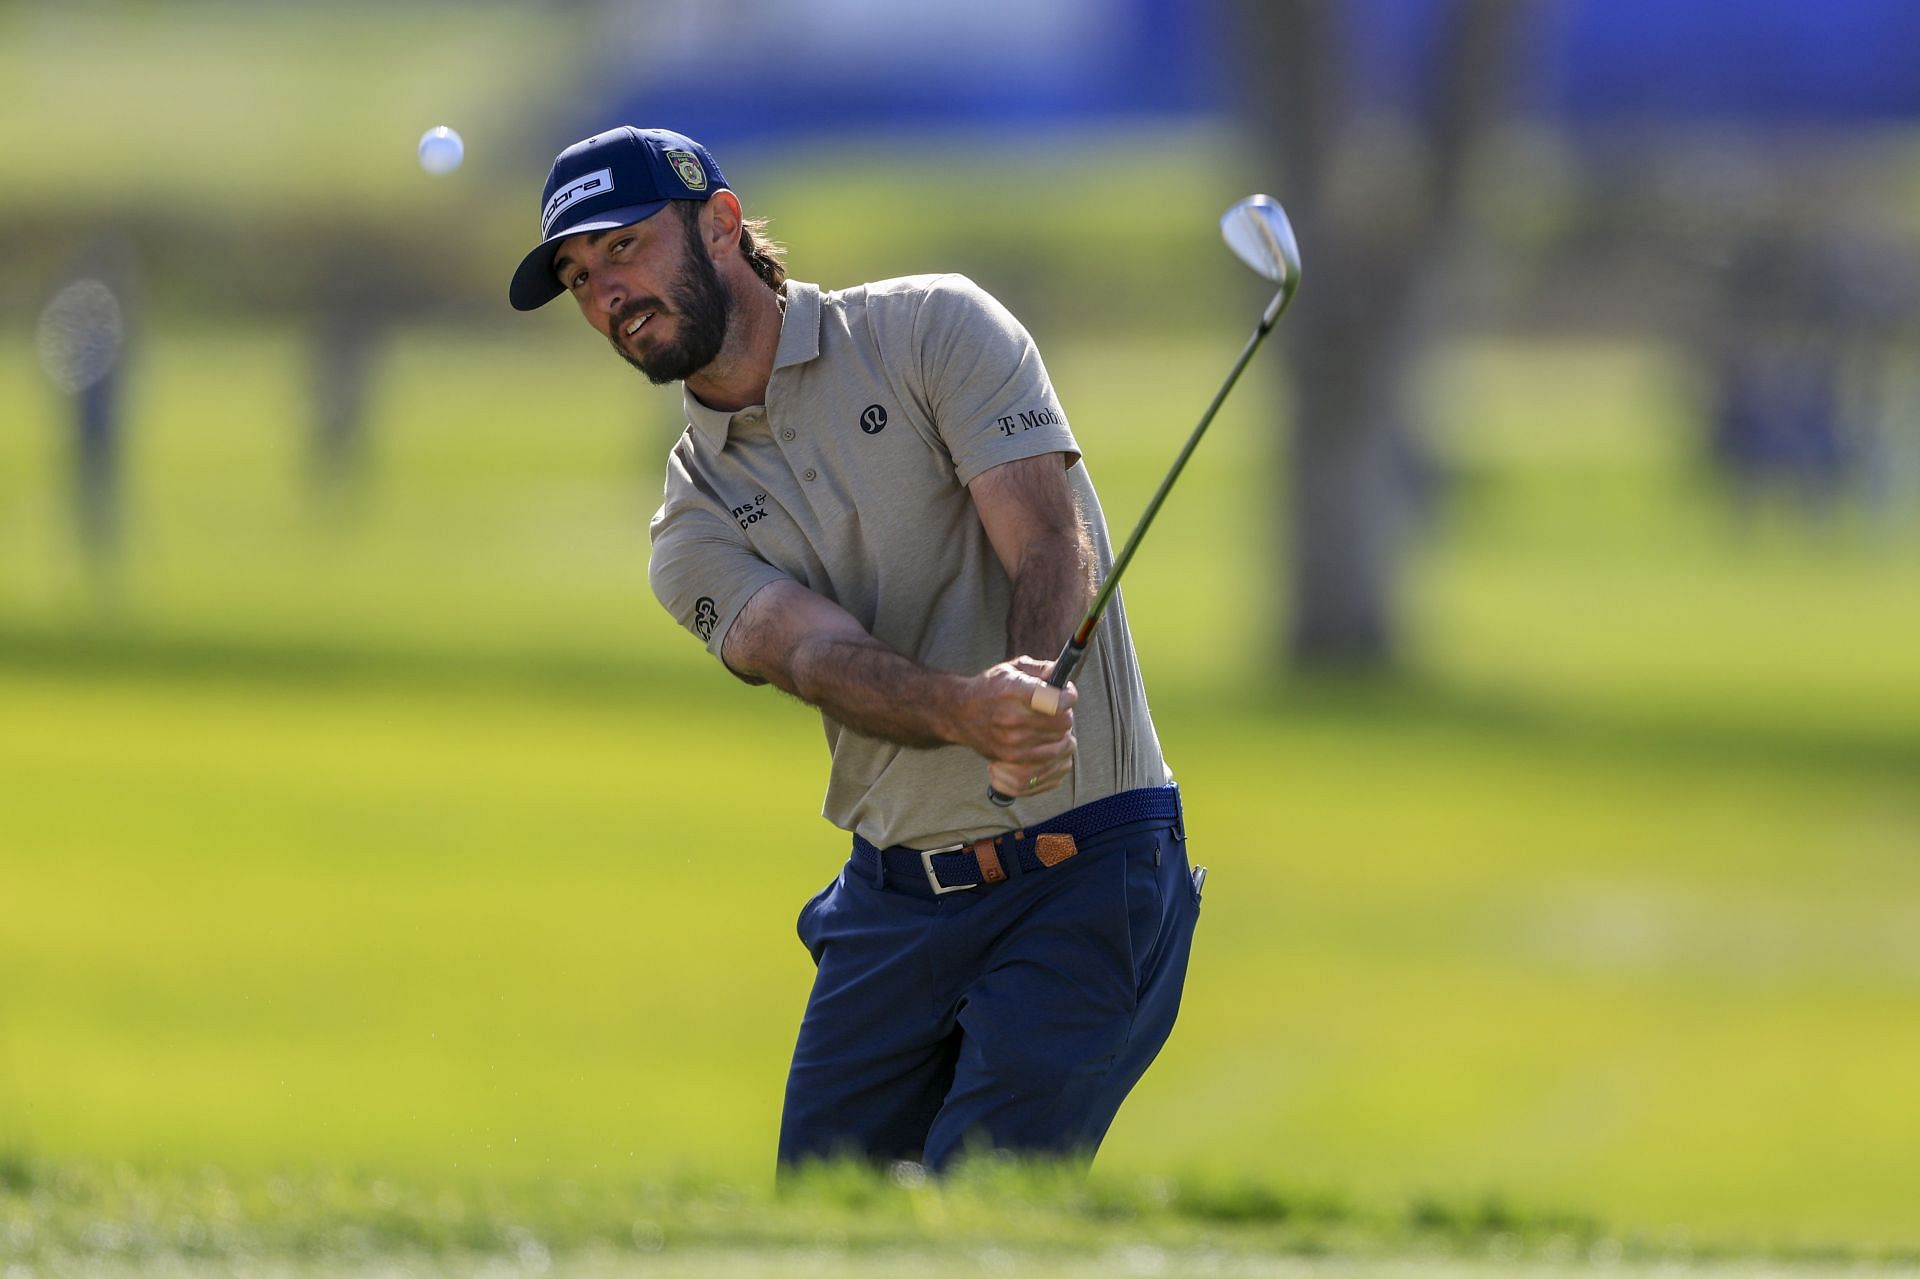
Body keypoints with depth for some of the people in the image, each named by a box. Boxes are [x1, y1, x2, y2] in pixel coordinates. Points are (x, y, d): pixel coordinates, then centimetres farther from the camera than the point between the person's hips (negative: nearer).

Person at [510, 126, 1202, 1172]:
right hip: (894, 902, 5)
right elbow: (819, 653, -13)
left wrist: (1036, 706, -36)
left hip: (1082, 869, -5)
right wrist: (964, 708, -36)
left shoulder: (930, 330, -1)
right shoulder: (694, 526, 8)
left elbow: (1050, 548, -14)